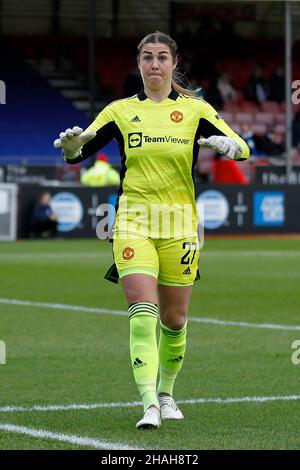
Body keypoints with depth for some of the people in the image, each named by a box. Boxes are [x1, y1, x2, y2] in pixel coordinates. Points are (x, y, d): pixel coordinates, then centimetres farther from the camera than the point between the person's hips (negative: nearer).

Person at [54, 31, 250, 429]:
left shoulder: (195, 109, 3)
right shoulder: (121, 111, 5)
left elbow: (242, 149, -4)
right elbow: (78, 151, 1)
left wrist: (224, 144, -27)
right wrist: (71, 145, -23)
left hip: (179, 224, 1)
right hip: (133, 221, -1)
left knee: (174, 319, 7)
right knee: (143, 311, -17)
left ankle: (166, 393, 31)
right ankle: (149, 404, -22)